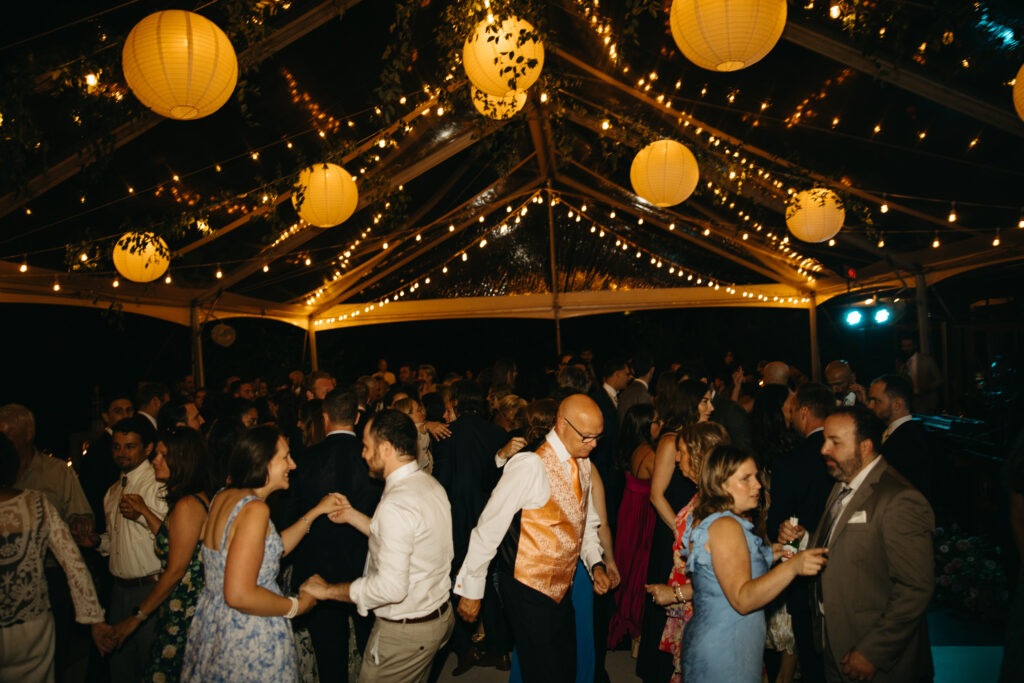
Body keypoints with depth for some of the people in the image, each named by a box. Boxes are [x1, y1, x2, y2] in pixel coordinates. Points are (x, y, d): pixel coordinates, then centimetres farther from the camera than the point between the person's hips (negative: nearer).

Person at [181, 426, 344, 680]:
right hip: (249, 638, -9)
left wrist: (316, 512, 11)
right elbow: (239, 596, -27)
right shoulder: (254, 509, -24)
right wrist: (297, 606, -14)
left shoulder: (223, 496, 3)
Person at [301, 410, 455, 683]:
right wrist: (352, 516, 10)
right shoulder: (430, 484, 2)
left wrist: (328, 590, -18)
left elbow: (391, 587, -29)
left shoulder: (396, 504, -27)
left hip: (404, 634, -9)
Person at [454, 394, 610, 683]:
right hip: (528, 589, -8)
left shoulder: (582, 464, 3)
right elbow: (489, 529, -18)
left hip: (561, 589, 8)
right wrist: (471, 590, -12)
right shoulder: (531, 467, -23)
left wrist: (596, 564, 0)